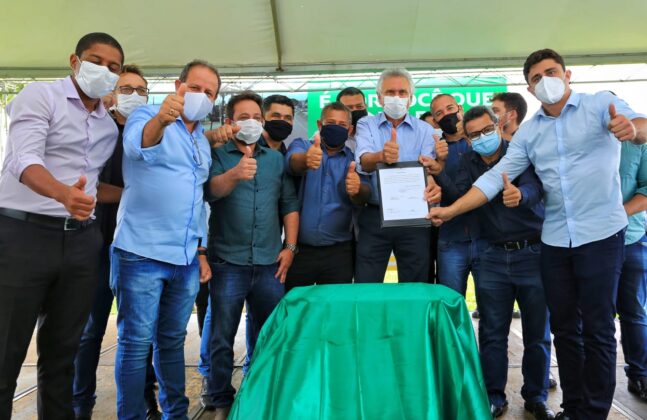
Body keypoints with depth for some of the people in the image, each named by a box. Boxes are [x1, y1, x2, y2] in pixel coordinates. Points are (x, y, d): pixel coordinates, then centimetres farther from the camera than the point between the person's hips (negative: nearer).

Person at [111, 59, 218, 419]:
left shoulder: (202, 141, 17)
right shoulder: (147, 115, -2)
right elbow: (137, 145, -27)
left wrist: (201, 250, 16)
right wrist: (161, 120, -48)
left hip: (186, 258, 6)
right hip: (142, 253, -6)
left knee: (172, 340, 16)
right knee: (136, 342, 1)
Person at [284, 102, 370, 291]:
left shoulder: (354, 160, 6)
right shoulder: (302, 146, 4)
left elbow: (363, 198, -10)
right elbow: (293, 163, -20)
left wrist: (357, 189, -34)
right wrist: (306, 160, -43)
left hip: (339, 252, 1)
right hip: (298, 248, -1)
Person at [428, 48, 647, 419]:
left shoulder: (601, 104, -1)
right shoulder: (529, 132, 8)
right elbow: (494, 177, 3)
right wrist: (451, 210, -7)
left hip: (602, 234, -4)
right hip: (554, 240, 4)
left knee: (597, 329, 2)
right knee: (564, 328, 11)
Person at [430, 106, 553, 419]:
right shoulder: (468, 163, 6)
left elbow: (535, 187, -24)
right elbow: (459, 198, -8)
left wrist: (519, 194, -47)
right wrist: (438, 172, -25)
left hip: (533, 252, -2)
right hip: (492, 256, 2)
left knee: (537, 331, 9)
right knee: (492, 332, 8)